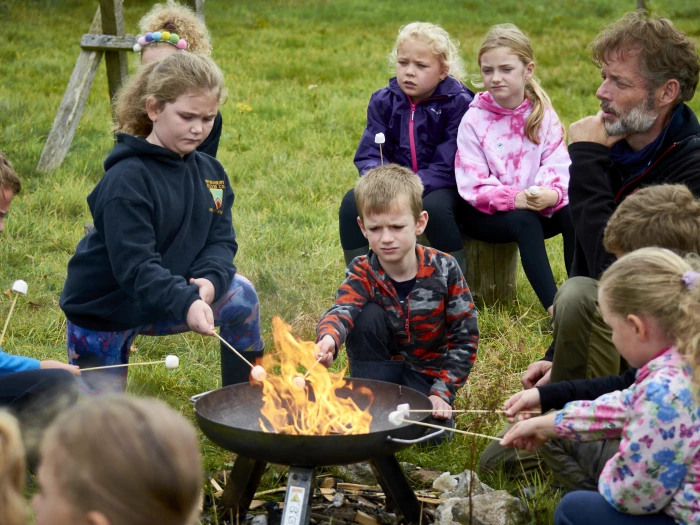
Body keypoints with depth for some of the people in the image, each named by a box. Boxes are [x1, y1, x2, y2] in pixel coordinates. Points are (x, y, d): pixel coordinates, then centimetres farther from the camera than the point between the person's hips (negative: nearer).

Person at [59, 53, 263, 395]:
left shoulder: (210, 172, -2)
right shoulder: (127, 179, -24)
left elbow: (221, 241, -6)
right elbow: (134, 265, -32)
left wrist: (210, 281, -28)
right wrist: (186, 304, -46)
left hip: (159, 306, 6)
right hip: (103, 312, -5)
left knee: (240, 294, -13)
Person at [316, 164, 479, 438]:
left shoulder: (443, 269, -15)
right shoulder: (362, 274, -15)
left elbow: (465, 337, -11)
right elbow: (340, 311, -38)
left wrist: (442, 392, -18)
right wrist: (329, 339, -62)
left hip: (428, 372, -1)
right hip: (381, 368, 1)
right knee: (368, 315, -27)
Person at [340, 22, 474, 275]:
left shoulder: (459, 103, -13)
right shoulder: (383, 101, 1)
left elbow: (447, 165, -19)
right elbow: (369, 154, -2)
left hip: (440, 187, -4)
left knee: (434, 207, -37)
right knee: (353, 202, -21)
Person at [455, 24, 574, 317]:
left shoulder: (543, 114, 0)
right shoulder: (474, 120, -9)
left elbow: (558, 165, -9)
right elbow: (473, 185, -14)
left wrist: (552, 193, -31)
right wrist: (515, 198, -29)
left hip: (537, 206, 3)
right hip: (486, 213, -3)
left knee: (571, 213, -26)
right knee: (524, 221, -33)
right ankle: (554, 307, -38)